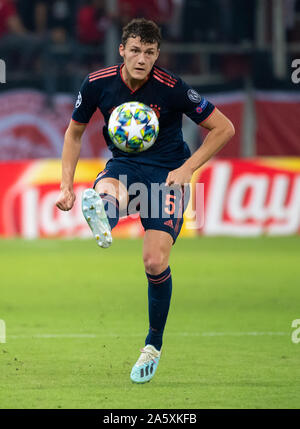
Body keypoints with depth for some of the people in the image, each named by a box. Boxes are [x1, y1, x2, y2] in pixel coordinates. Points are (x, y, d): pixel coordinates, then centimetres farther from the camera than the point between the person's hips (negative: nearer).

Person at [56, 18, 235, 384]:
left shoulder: (171, 89, -16)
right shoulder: (97, 84, -8)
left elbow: (223, 128, -6)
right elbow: (74, 133, 9)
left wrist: (187, 168, -13)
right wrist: (66, 185, 1)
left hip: (166, 171, -2)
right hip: (122, 165, 3)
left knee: (155, 262, -14)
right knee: (107, 194, -37)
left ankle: (154, 344, 9)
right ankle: (103, 221, -76)